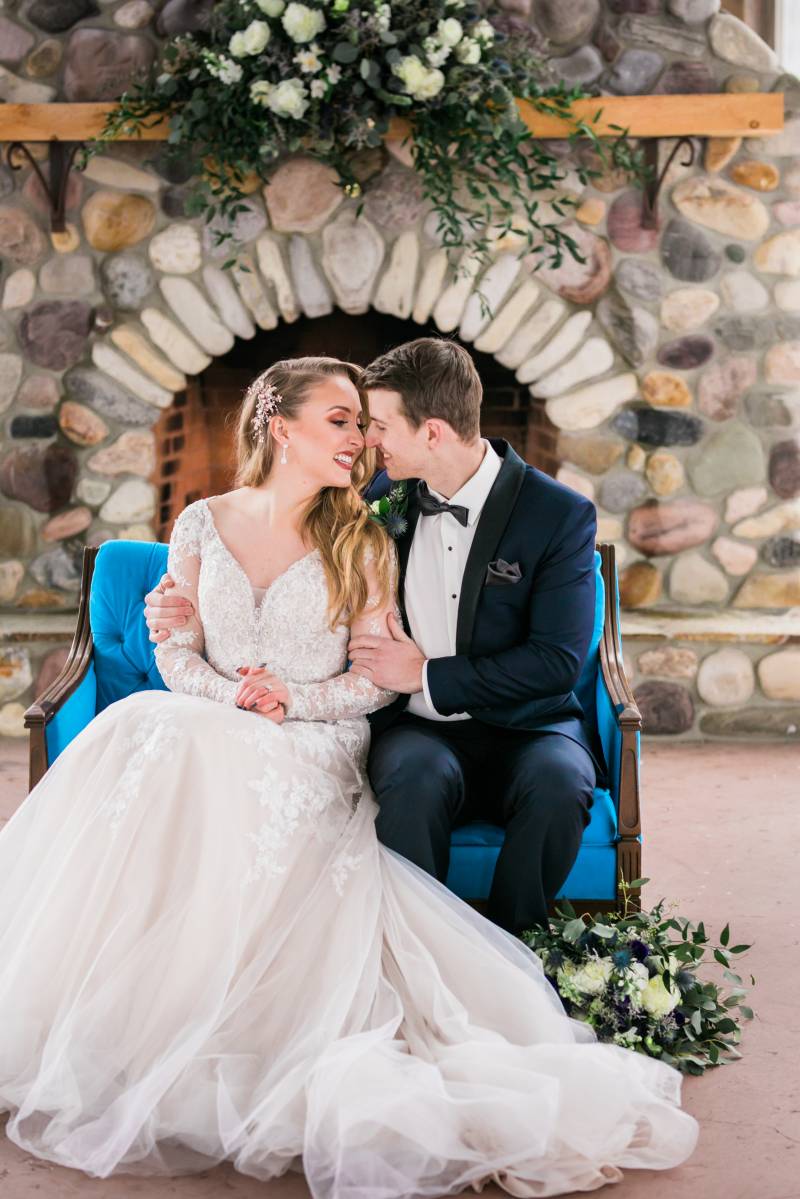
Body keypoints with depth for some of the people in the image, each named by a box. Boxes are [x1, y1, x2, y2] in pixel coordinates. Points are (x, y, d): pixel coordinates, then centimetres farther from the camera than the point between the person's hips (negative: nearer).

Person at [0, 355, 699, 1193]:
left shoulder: (363, 544, 6)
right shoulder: (203, 525, 11)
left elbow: (379, 679, 2)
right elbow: (175, 651, 9)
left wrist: (292, 699, -12)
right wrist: (231, 694, -10)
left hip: (313, 751, -2)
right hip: (208, 733, 3)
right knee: (145, 731, -31)